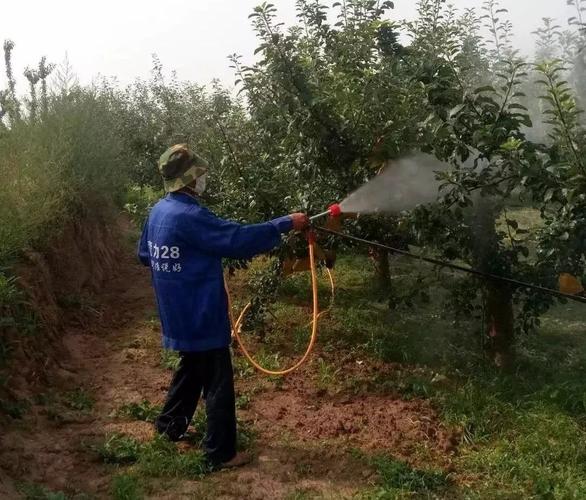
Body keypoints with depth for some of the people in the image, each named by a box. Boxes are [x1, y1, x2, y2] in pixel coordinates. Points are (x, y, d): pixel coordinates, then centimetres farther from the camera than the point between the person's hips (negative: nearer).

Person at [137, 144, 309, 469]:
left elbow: (144, 254, 17)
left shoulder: (158, 212, 5)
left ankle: (170, 423, 42)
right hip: (201, 316, -9)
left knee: (191, 369, 28)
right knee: (218, 384, 2)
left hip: (179, 315, 9)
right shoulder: (188, 216, -25)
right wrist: (286, 224, -22)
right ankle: (221, 453, 12)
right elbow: (238, 239, -28)